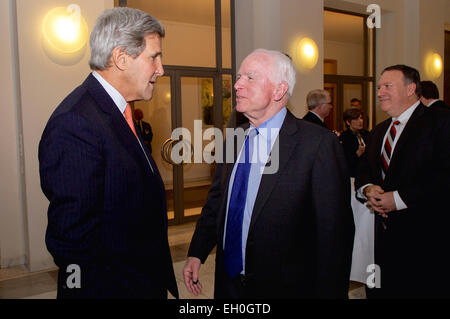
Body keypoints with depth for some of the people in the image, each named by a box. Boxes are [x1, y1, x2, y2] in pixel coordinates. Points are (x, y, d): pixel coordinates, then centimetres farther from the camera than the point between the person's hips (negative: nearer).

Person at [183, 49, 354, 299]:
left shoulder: (319, 143, -17)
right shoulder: (233, 140, 4)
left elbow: (334, 230, -16)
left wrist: (327, 292, -14)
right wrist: (197, 252, 5)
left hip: (284, 287, -5)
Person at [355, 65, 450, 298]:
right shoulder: (378, 131, 17)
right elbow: (363, 172, 17)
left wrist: (400, 198, -20)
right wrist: (367, 189, -5)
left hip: (424, 237, -6)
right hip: (385, 235, 6)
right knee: (381, 291, 11)